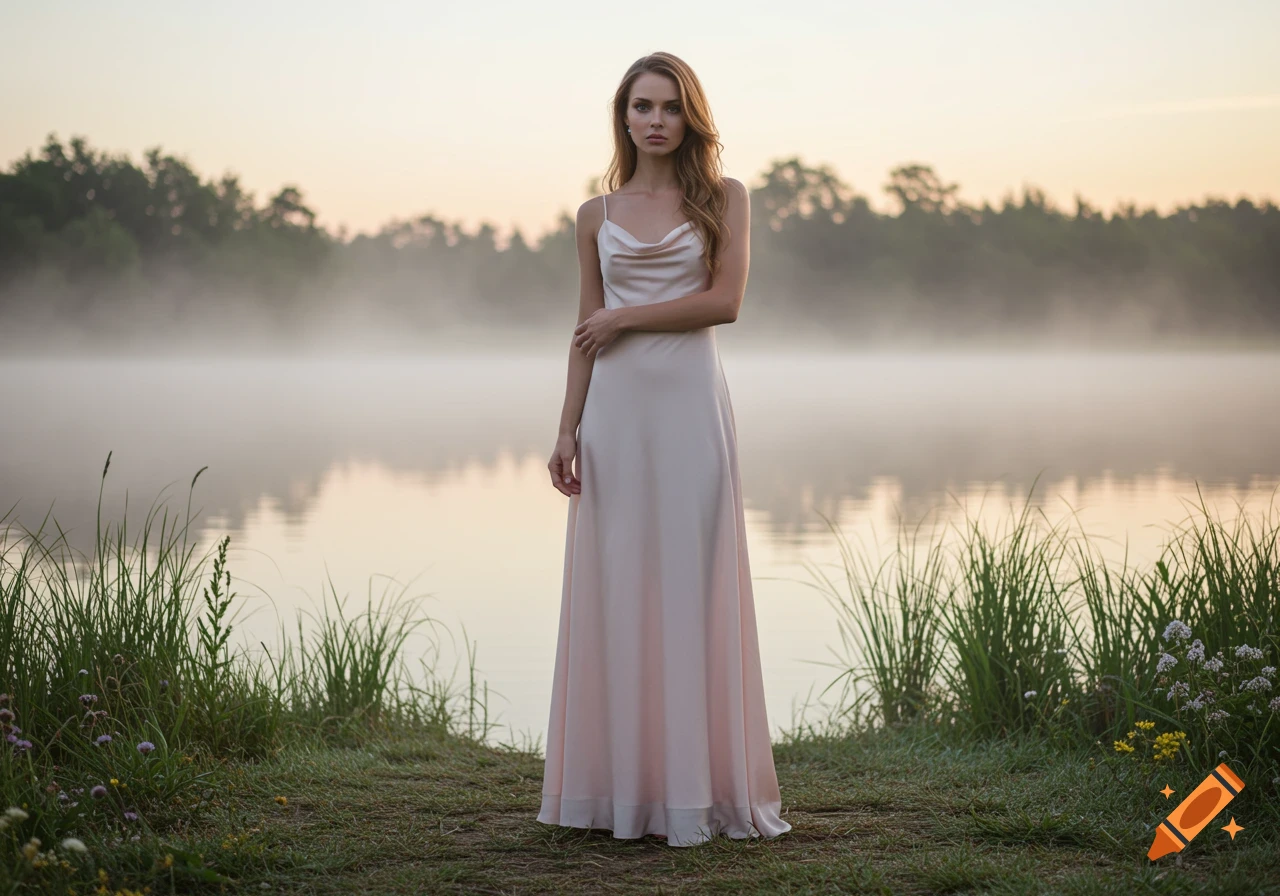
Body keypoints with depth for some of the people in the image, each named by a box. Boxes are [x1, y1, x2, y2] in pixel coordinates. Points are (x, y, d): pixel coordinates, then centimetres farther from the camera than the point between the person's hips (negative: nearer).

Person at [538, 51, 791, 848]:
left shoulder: (724, 198, 5)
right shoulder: (598, 215, 11)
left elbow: (725, 301, -6)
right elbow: (586, 330, 12)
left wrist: (626, 318, -6)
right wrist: (569, 429, 5)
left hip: (692, 403, -2)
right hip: (617, 410, 2)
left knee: (693, 589, -2)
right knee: (615, 593, 1)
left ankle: (696, 787, 4)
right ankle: (621, 785, 9)